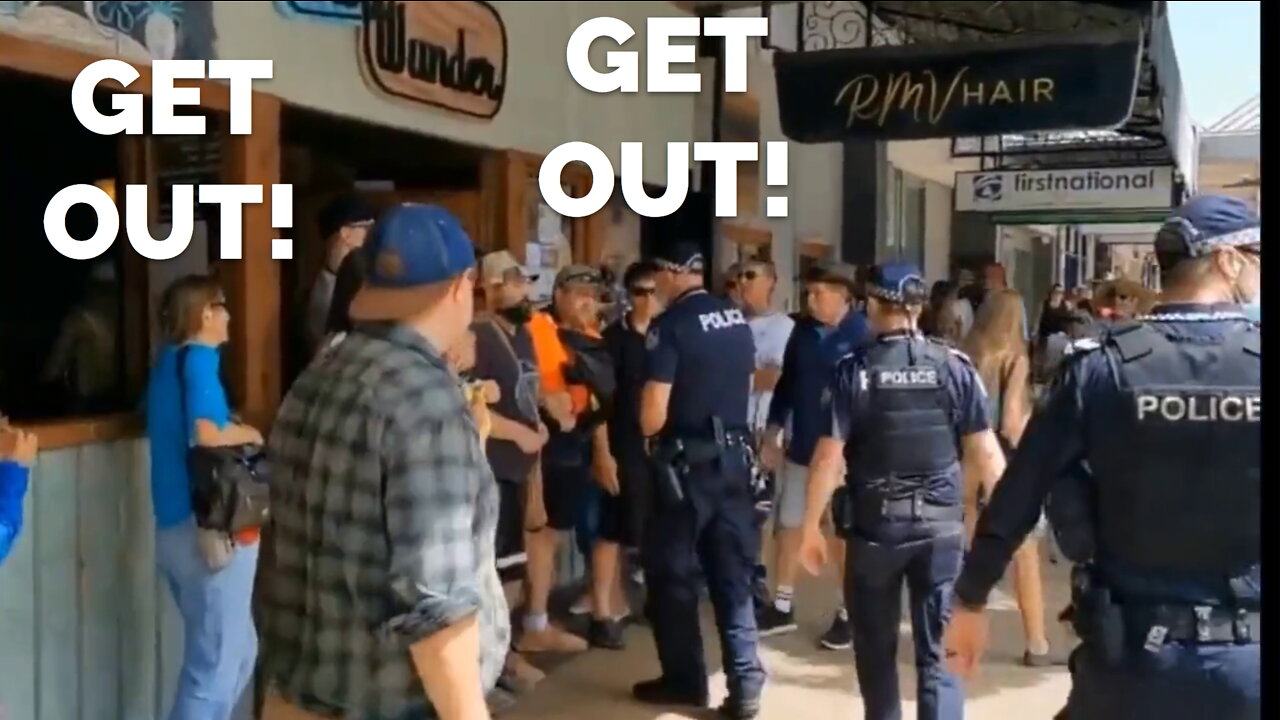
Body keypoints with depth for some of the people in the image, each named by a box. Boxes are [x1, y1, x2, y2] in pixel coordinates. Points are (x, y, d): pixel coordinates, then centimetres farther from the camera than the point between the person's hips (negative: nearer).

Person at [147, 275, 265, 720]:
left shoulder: (168, 359, 14)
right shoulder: (198, 358, -11)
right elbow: (206, 434, -25)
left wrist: (233, 428, 11)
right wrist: (248, 434, -8)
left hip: (174, 528, 9)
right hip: (210, 527, -9)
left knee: (239, 652, 21)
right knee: (214, 667, -1)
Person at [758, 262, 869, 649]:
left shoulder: (863, 335, -14)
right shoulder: (803, 331, 3)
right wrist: (771, 435, 9)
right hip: (800, 448, 5)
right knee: (788, 527, 13)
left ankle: (847, 614, 23)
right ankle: (782, 606, 27)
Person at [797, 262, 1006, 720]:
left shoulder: (853, 370, -7)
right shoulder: (955, 367, -3)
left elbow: (829, 456, -9)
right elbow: (985, 451, -1)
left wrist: (810, 528, -1)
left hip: (874, 527, -1)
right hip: (941, 526, 1)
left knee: (876, 647, 16)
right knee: (937, 652, 7)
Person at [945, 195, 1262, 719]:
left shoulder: (1102, 367, -8)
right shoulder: (1253, 365, -9)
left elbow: (1016, 497, -5)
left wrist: (970, 601, 7)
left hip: (1129, 655, 0)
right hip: (1246, 660, 0)